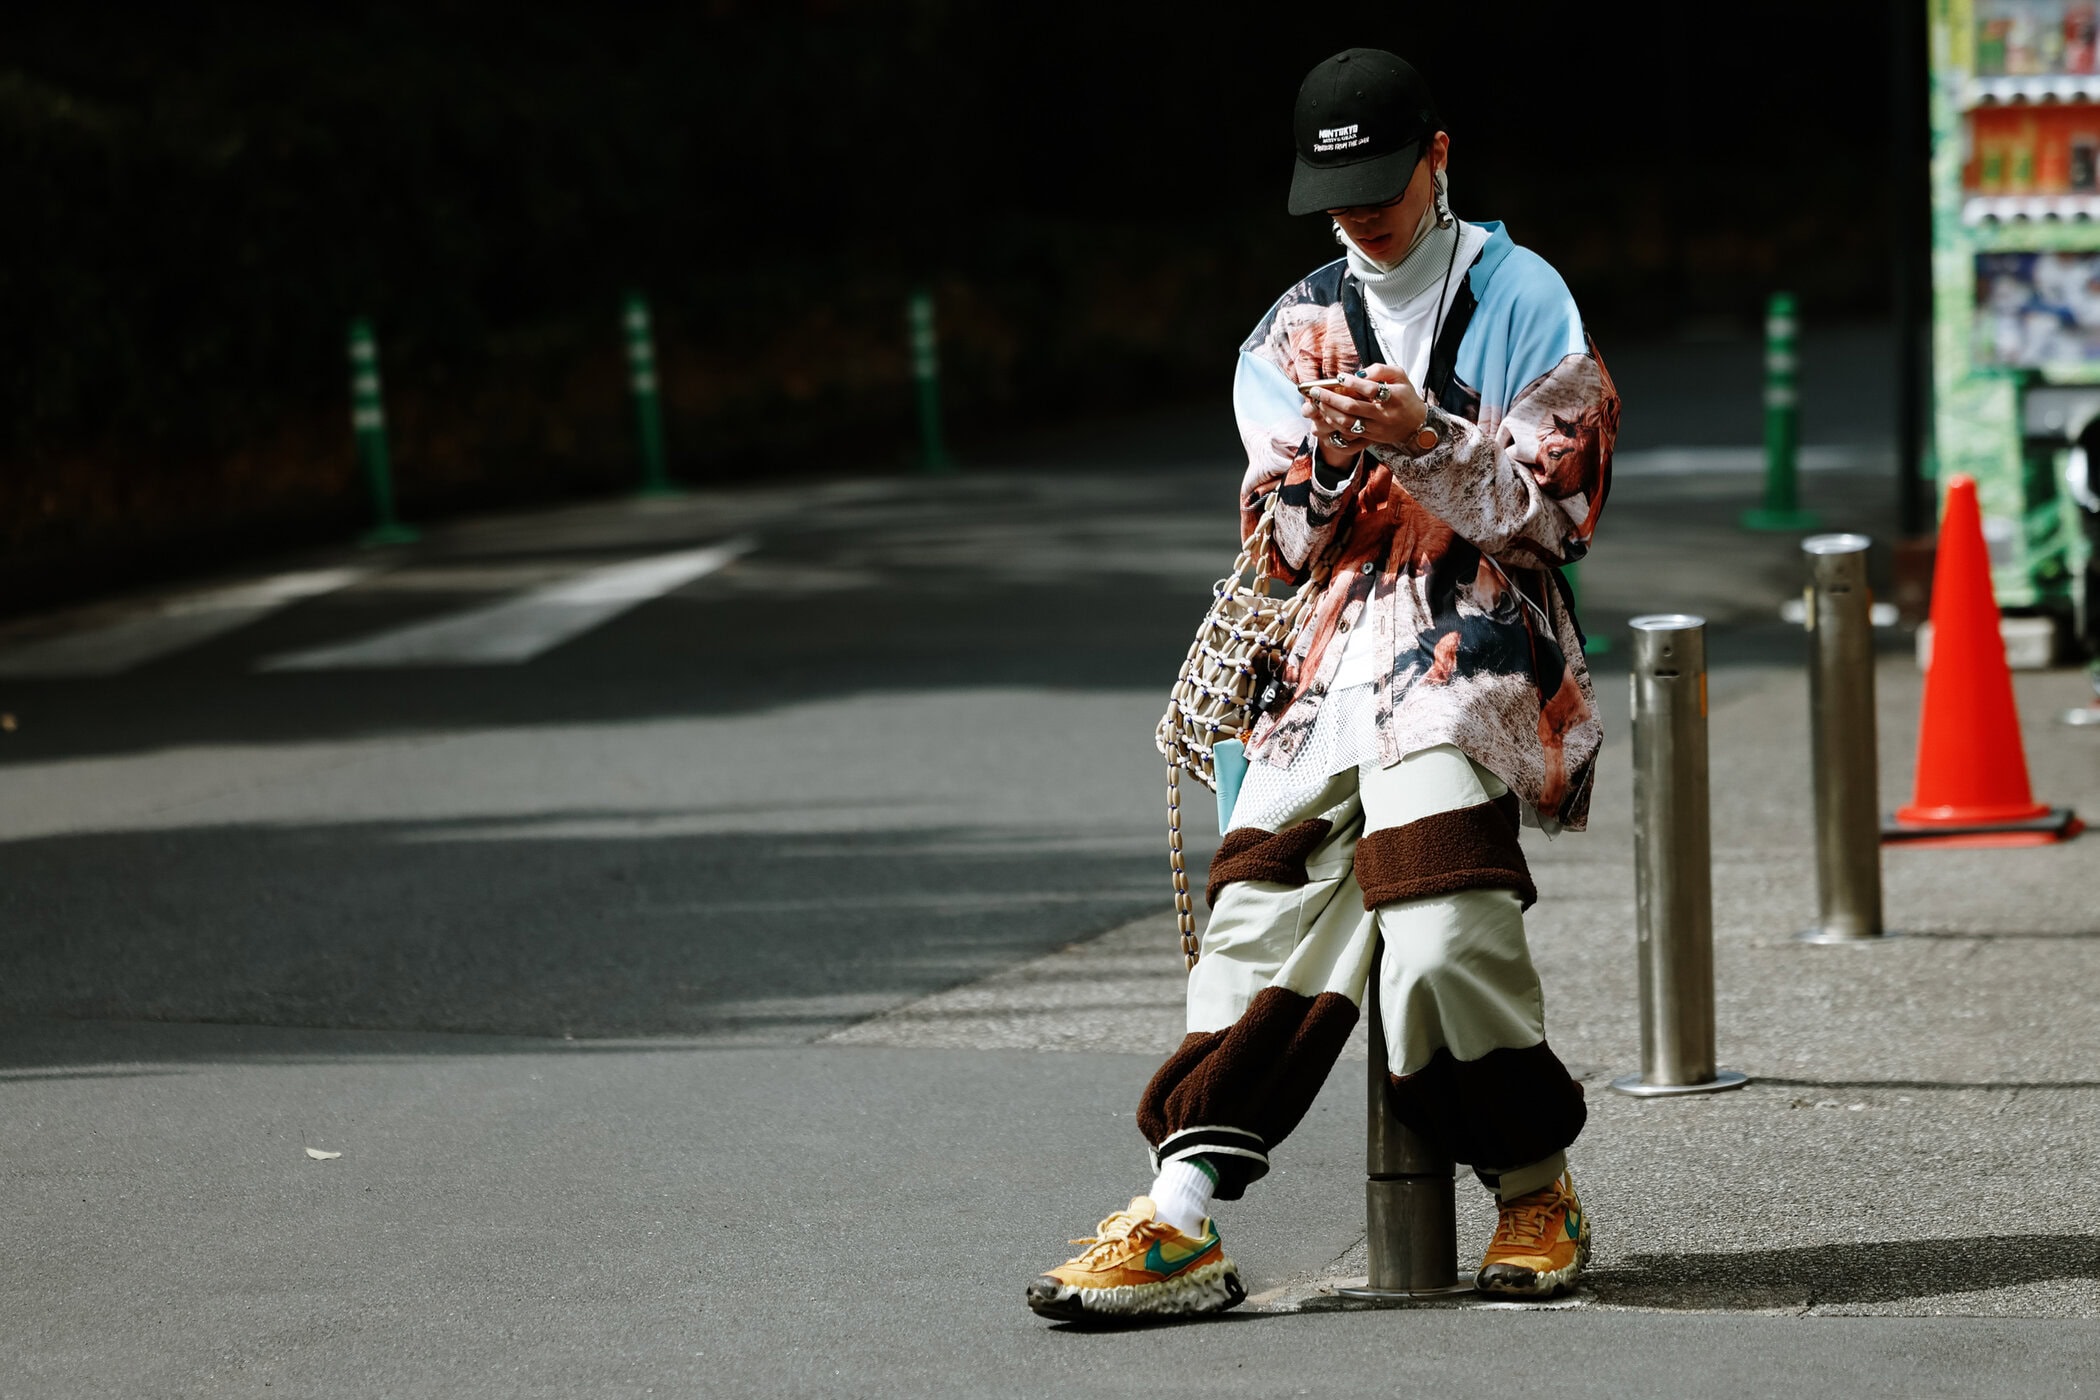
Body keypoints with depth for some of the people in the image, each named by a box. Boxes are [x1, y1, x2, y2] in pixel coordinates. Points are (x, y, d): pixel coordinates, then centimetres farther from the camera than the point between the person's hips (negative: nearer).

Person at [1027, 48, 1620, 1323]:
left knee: (1439, 918, -25)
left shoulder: (1523, 299, 5)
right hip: (1339, 645, 5)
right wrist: (1327, 458, -11)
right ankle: (1181, 1217, -21)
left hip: (1485, 633, -4)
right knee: (1268, 893, -14)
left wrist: (1424, 441, -18)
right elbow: (1287, 546, 12)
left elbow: (1556, 506, -2)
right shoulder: (1296, 334, 18)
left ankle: (1538, 1194, -8)